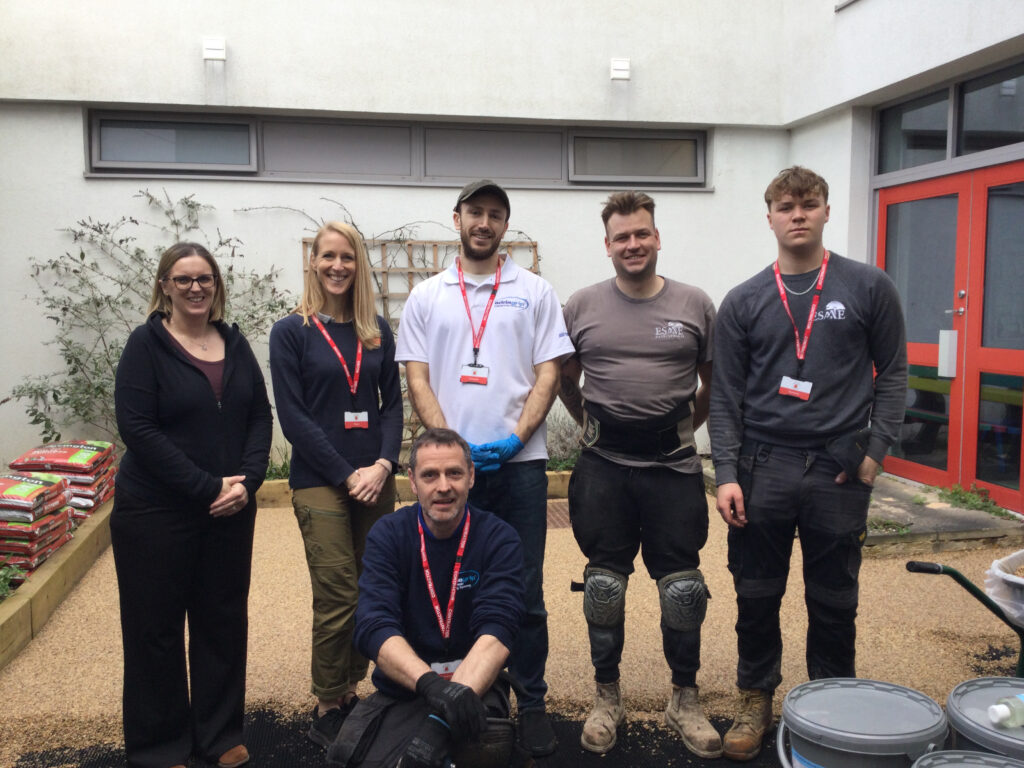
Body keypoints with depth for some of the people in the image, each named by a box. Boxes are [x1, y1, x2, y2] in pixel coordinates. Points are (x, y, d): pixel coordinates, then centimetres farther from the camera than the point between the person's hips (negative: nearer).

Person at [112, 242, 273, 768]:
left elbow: (260, 415, 7)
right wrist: (206, 487, -18)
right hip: (155, 512, -4)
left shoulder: (234, 343, 7)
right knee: (156, 628, 7)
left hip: (231, 509, 5)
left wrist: (247, 481, -9)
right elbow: (137, 428, -15)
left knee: (224, 621, 12)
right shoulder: (146, 343, -7)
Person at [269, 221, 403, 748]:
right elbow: (292, 417, -6)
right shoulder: (291, 332, -1)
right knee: (338, 598, -4)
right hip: (319, 482, -4)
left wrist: (383, 464, -8)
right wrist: (347, 475, -11)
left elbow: (392, 404, 8)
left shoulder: (377, 330, 10)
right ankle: (327, 709, 13)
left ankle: (350, 690, 25)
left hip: (375, 480, 4)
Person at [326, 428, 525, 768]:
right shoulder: (387, 535, -3)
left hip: (474, 685, -2)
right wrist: (430, 684, -33)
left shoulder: (499, 539, -5)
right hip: (402, 689, 2)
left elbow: (497, 629, -17)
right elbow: (373, 626, -15)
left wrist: (459, 693, -36)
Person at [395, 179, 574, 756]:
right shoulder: (427, 297, 10)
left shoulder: (534, 292, 7)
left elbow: (548, 374, 2)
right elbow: (417, 379, 5)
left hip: (519, 462, -1)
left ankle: (532, 702, 19)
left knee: (526, 592, 5)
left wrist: (515, 438, -11)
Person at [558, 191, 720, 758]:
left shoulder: (694, 305, 1)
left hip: (674, 466, 0)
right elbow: (565, 378, 15)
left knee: (683, 589, 5)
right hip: (604, 467, 1)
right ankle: (607, 697, 27)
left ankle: (684, 700, 25)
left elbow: (713, 384, 11)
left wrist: (684, 428, 9)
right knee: (604, 585, 10)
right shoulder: (582, 306, 2)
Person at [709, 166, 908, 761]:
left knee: (835, 602, 10)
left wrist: (875, 451, -5)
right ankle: (756, 701, 27)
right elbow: (727, 396, 3)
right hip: (762, 471, 1)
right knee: (756, 597, 9)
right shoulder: (744, 302, 5)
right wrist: (727, 475, -5)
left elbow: (892, 374, 5)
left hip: (839, 472, -1)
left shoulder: (869, 288, 4)